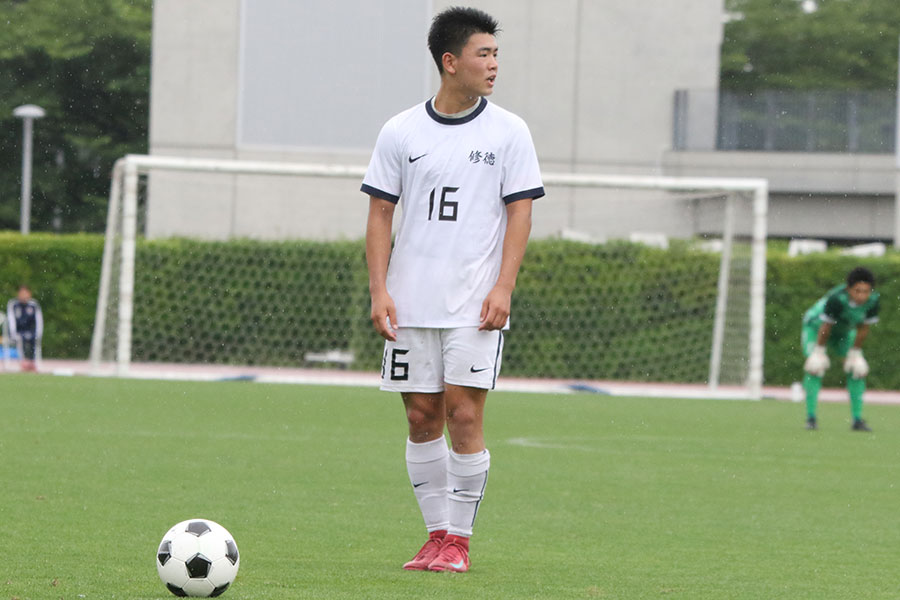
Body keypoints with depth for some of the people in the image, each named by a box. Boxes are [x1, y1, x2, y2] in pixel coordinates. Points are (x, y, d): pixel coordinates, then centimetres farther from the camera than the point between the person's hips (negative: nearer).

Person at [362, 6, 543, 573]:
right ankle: (437, 533, 13)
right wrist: (378, 291, -2)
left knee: (464, 415, -8)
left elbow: (520, 213, 0)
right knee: (422, 418, 3)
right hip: (411, 305, 2)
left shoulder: (508, 131, 2)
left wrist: (503, 288, -10)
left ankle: (459, 540, 0)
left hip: (476, 306, -2)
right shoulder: (401, 132, 4)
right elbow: (380, 213, 7)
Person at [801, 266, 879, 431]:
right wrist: (819, 351, -18)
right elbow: (826, 327, -28)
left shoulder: (873, 300, -27)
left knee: (858, 369, -4)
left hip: (843, 331, 5)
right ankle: (811, 417, -14)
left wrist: (855, 353, -6)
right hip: (816, 326, -5)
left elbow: (863, 329, -13)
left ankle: (857, 419, 3)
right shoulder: (837, 299, -41)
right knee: (815, 367, -21)